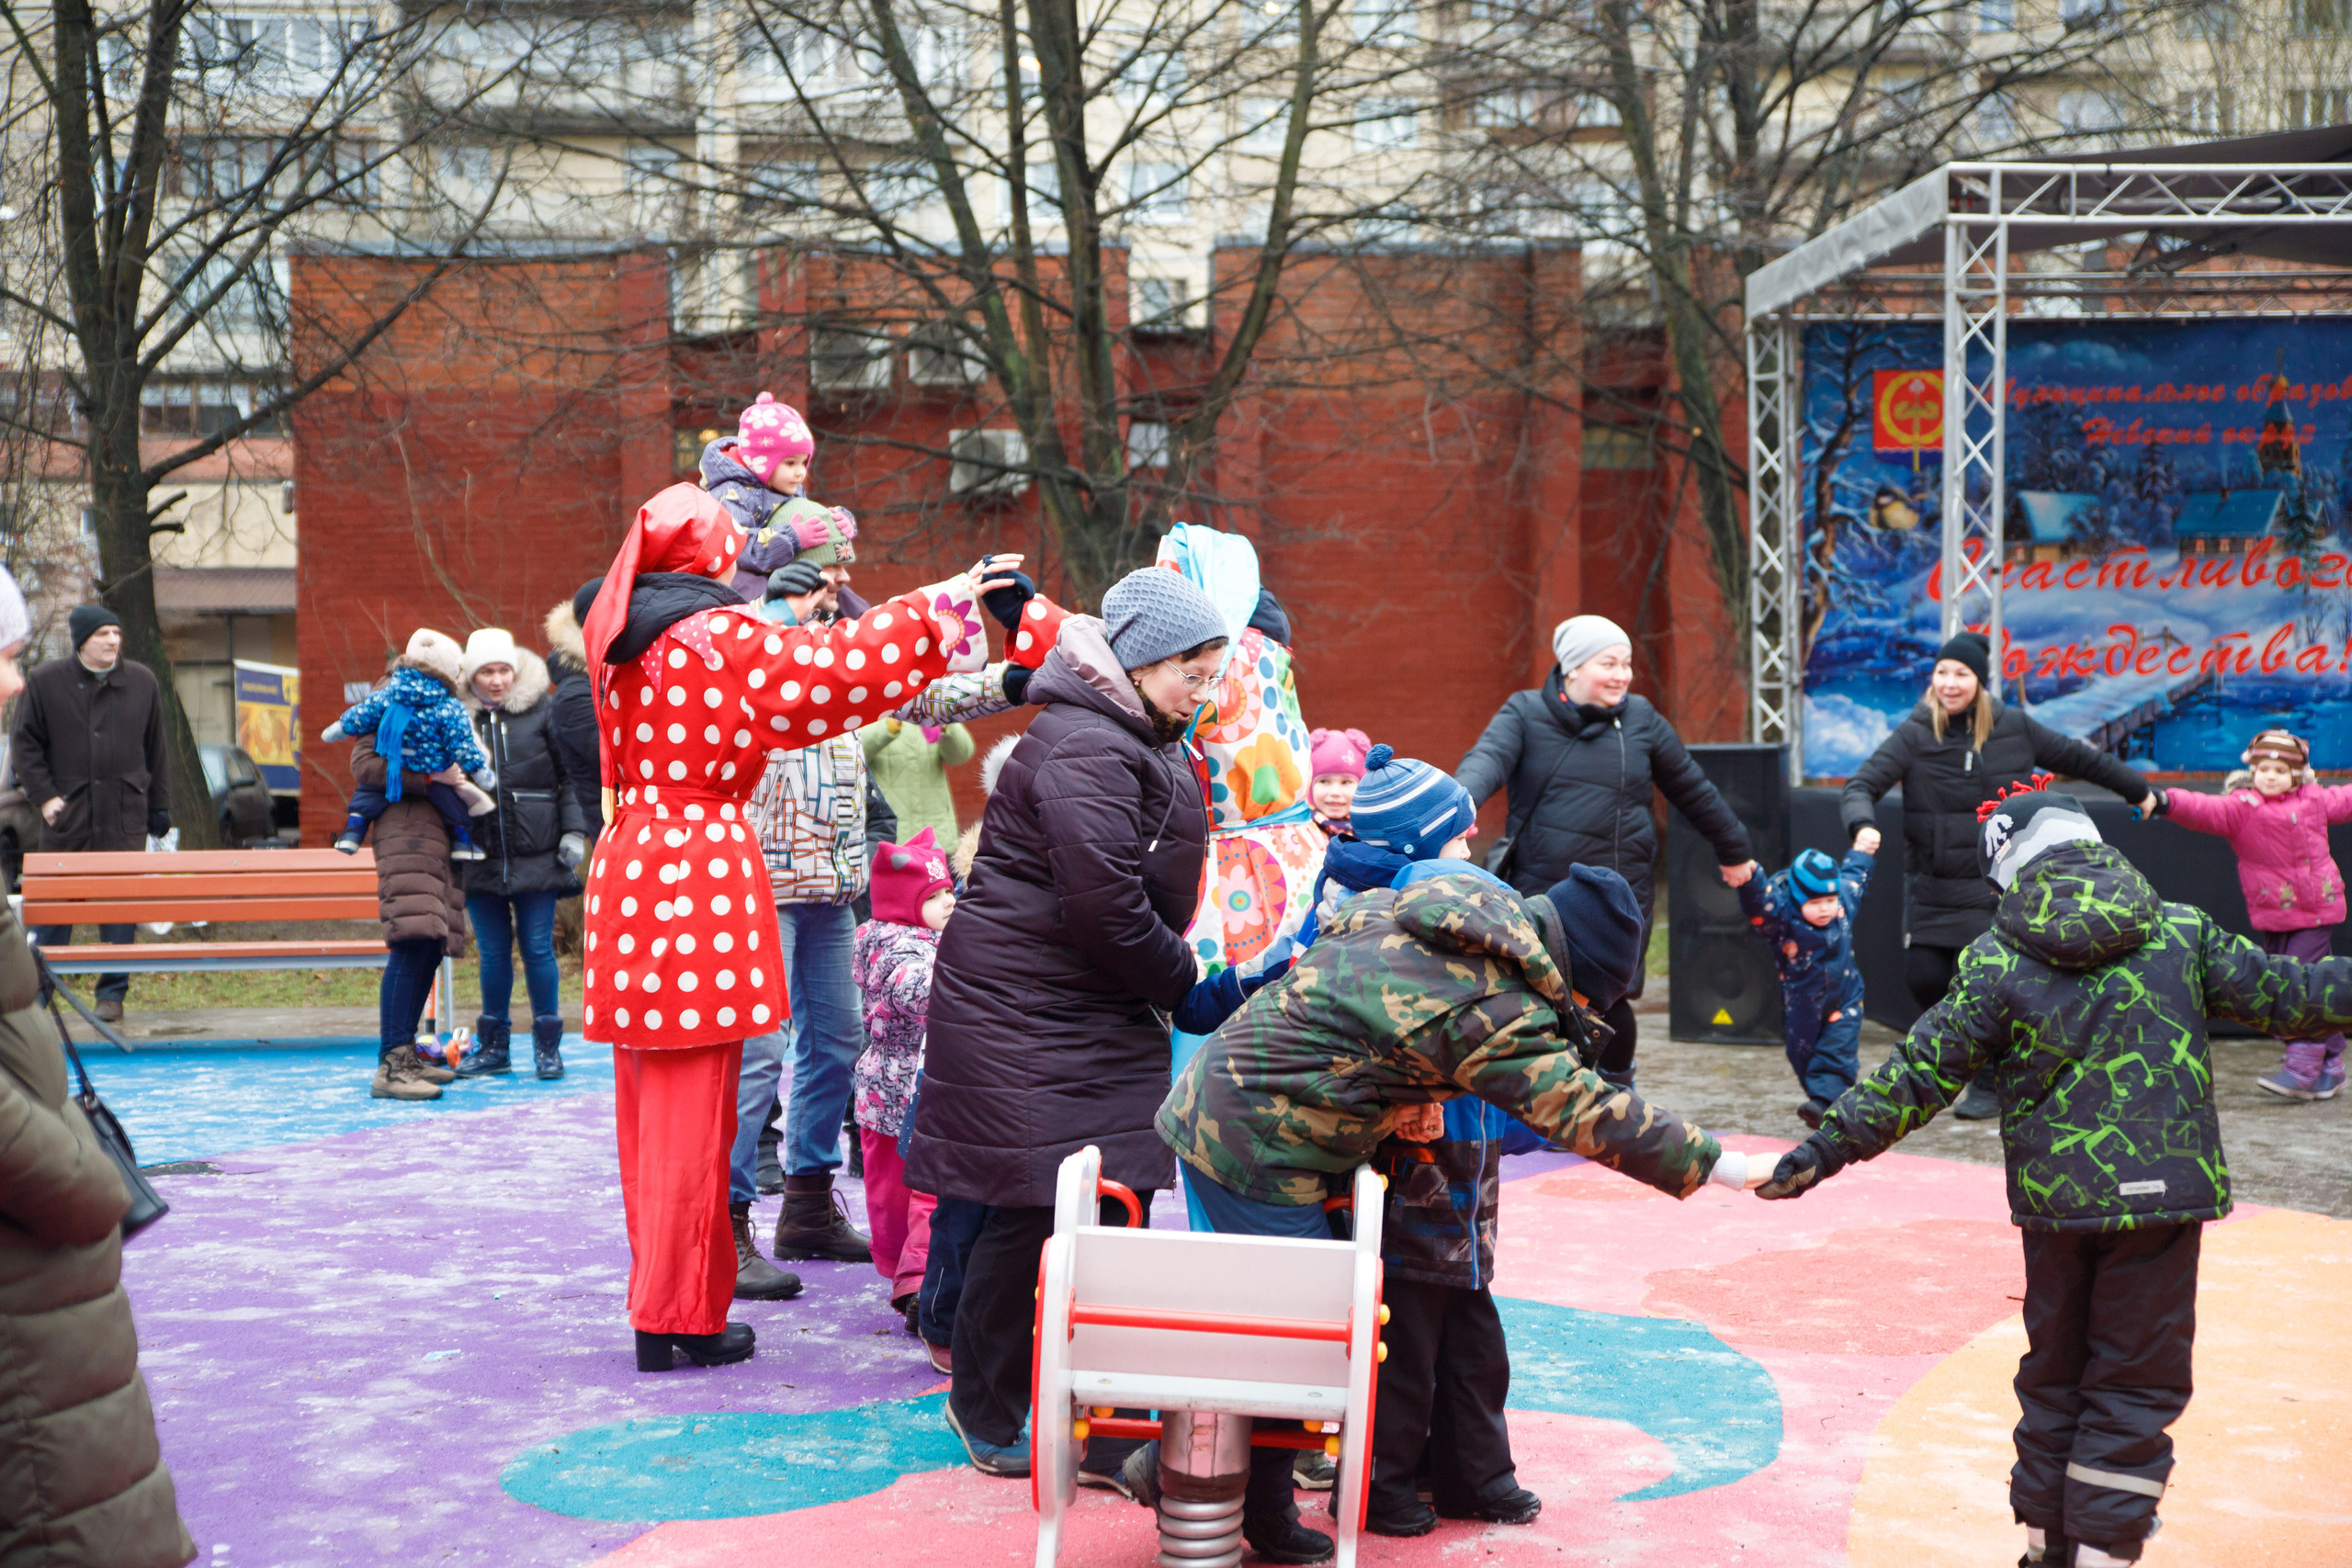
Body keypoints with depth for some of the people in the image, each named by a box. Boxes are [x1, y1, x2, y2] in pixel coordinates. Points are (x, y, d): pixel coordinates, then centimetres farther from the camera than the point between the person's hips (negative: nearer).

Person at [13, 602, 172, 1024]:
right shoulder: (45, 682, 1)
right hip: (65, 815, -1)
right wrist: (42, 796, -6)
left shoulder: (142, 682, 7)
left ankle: (113, 993, 10)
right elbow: (25, 743, 4)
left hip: (125, 816, 1)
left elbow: (156, 748, 13)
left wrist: (159, 806, 12)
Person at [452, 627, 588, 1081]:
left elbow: (571, 776, 3)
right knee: (493, 952, 8)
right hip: (481, 857, 2)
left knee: (538, 948, 2)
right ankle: (493, 1046, 20)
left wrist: (574, 830, -3)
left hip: (537, 853, -2)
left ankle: (548, 1044, 13)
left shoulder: (542, 711, 1)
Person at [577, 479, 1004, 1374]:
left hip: (631, 864, 8)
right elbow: (837, 667, -16)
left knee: (650, 1106, 14)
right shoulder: (719, 637, -11)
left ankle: (661, 1296, 23)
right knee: (692, 1110, -2)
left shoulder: (623, 640, 12)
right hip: (703, 874, -8)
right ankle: (677, 1317, 4)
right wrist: (944, 604, -6)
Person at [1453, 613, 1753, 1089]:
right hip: (1536, 893, 0)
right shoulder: (1525, 713, 1)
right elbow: (1487, 759, -19)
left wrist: (1733, 850, 27)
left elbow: (1693, 790, 17)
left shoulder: (1641, 720, 6)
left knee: (1610, 1001, -5)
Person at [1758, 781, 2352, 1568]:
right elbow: (2285, 996, 5)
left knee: (2055, 1370, 18)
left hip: (2054, 1200, 1)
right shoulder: (2180, 932, -1)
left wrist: (1827, 1148, -4)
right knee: (2137, 1382, 8)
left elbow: (1920, 1075, -8)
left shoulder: (1995, 961, -5)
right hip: (2162, 1193, -1)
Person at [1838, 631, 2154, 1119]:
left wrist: (2140, 792, 29)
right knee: (1923, 977, -6)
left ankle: (1990, 1084, 13)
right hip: (1932, 886, 1)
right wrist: (1863, 825, -33)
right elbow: (1861, 785, -10)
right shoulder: (1916, 735, -3)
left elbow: (2079, 758, 17)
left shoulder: (2012, 727, 2)